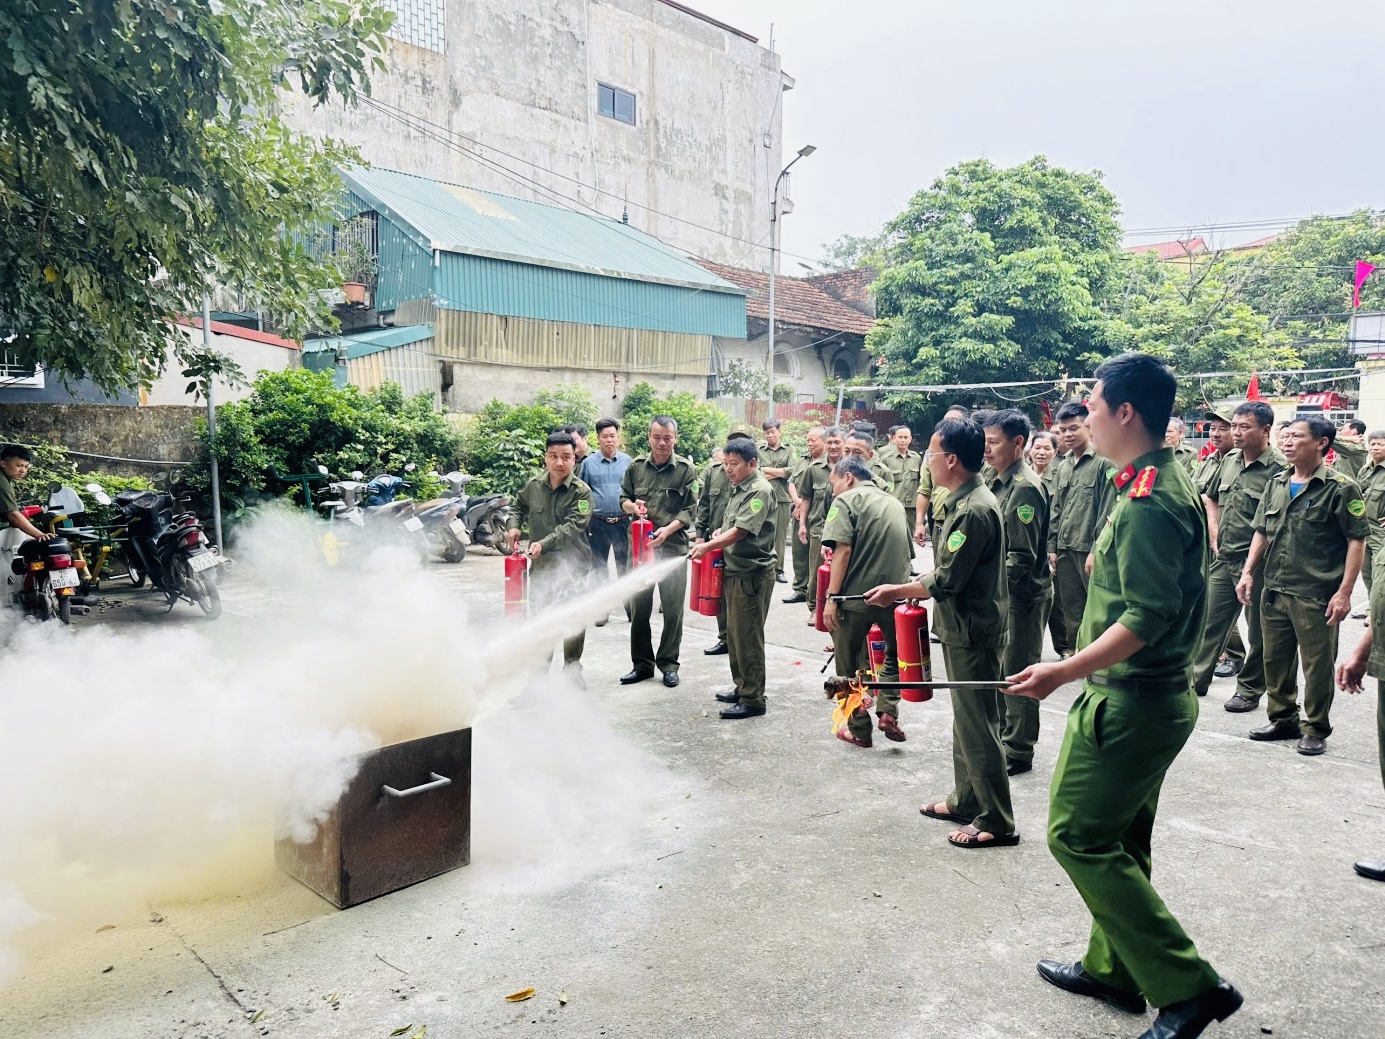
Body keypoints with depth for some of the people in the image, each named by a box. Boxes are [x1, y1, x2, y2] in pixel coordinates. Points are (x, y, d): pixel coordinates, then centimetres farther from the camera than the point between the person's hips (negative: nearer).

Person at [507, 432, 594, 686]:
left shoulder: (581, 491, -10)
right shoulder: (533, 486, 3)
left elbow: (573, 526, -21)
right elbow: (519, 505, 25)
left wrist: (544, 543, -30)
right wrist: (515, 526, 6)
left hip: (573, 563, -3)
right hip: (541, 564, 3)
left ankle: (572, 668, 22)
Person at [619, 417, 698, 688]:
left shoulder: (686, 470, -2)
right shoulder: (636, 467, 6)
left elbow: (690, 510, -6)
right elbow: (623, 498, 16)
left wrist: (668, 529, -20)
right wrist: (632, 506, -7)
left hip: (673, 547, -3)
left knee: (673, 609, 3)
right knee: (639, 607, 8)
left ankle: (669, 664, 17)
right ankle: (642, 664, 20)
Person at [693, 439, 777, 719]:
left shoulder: (760, 490, -15)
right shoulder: (739, 488, 14)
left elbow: (742, 530, -23)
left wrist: (708, 546, -26)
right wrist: (721, 533, 6)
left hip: (752, 574, -10)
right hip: (735, 571, 10)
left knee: (748, 637, -4)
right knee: (734, 633, 17)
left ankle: (753, 699, 5)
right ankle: (741, 687, 30)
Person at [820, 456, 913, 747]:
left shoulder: (847, 500, -2)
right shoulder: (894, 502, 18)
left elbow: (843, 550, -14)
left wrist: (831, 597, -13)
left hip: (857, 594, -5)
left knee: (850, 664, 11)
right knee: (896, 654, 26)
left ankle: (859, 729, 17)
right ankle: (888, 710, 10)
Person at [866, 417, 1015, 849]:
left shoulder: (974, 510, -23)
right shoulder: (965, 501, 9)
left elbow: (946, 581, -22)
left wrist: (896, 592, -9)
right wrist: (911, 590, 10)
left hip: (972, 632, -10)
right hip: (963, 627, 10)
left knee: (977, 724, 0)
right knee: (966, 718, 19)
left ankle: (996, 821, 11)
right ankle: (965, 801, 33)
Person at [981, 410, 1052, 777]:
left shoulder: (1025, 487, -18)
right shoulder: (999, 482, 10)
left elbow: (1021, 558, -22)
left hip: (1022, 594, -9)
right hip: (1000, 592, 9)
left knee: (1017, 672, 1)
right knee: (998, 668, 18)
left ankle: (1018, 753, 13)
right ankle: (999, 736, 32)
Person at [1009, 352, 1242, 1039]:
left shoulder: (1149, 500, -22)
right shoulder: (1166, 481, 10)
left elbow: (1146, 618, -27)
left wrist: (1063, 673, -25)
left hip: (1127, 701, -11)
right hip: (1154, 696, 11)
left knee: (1077, 834, -2)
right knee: (1119, 838, 19)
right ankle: (1114, 970, 34)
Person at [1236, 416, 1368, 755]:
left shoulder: (1340, 488, -7)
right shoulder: (1276, 485, 11)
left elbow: (1357, 541, -9)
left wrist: (1344, 591, -15)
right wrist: (1248, 572, 7)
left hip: (1316, 596, -6)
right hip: (1275, 591, 6)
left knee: (1317, 665, 3)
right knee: (1275, 659, 14)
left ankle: (1316, 730, 17)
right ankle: (1283, 719, 29)